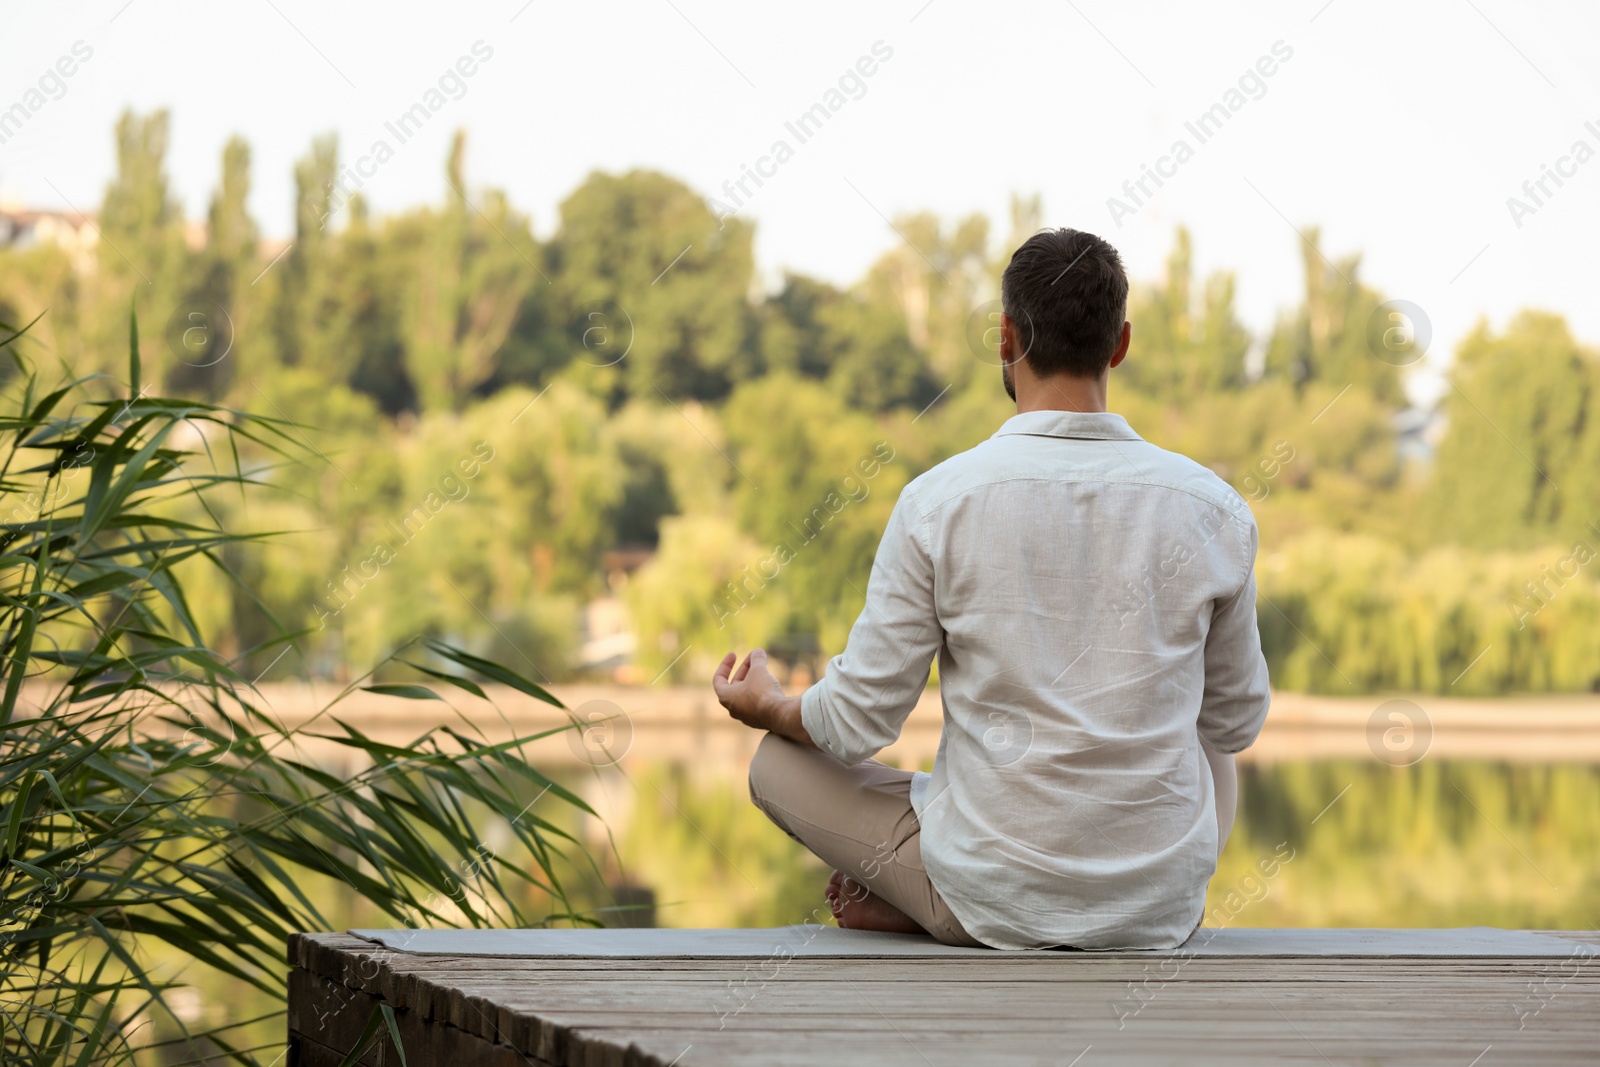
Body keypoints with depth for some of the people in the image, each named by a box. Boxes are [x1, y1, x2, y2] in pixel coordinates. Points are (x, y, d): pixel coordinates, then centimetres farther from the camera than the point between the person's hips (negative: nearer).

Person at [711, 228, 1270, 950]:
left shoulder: (938, 502, -12)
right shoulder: (1212, 509, -5)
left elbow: (859, 720, -5)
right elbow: (1237, 721, 9)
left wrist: (767, 707, 18)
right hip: (1162, 906, 0)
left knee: (776, 763, 21)